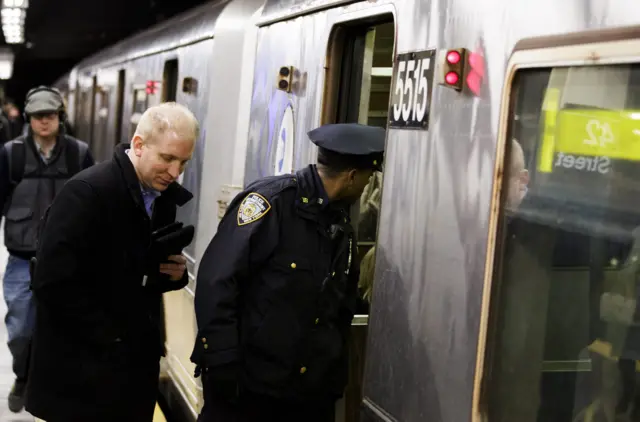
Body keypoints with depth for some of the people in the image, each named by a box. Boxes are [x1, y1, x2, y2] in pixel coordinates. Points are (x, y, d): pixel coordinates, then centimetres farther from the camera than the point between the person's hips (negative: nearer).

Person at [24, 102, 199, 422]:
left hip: (137, 361, 7)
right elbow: (54, 283, -22)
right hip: (83, 368, -6)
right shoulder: (87, 191, -17)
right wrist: (111, 339, -17)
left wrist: (174, 272, -3)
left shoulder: (166, 198, 6)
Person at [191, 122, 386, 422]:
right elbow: (216, 281, -17)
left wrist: (335, 373, 13)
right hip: (246, 383, -7)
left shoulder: (342, 225, 11)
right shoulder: (271, 201, -13)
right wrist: (222, 361, -20)